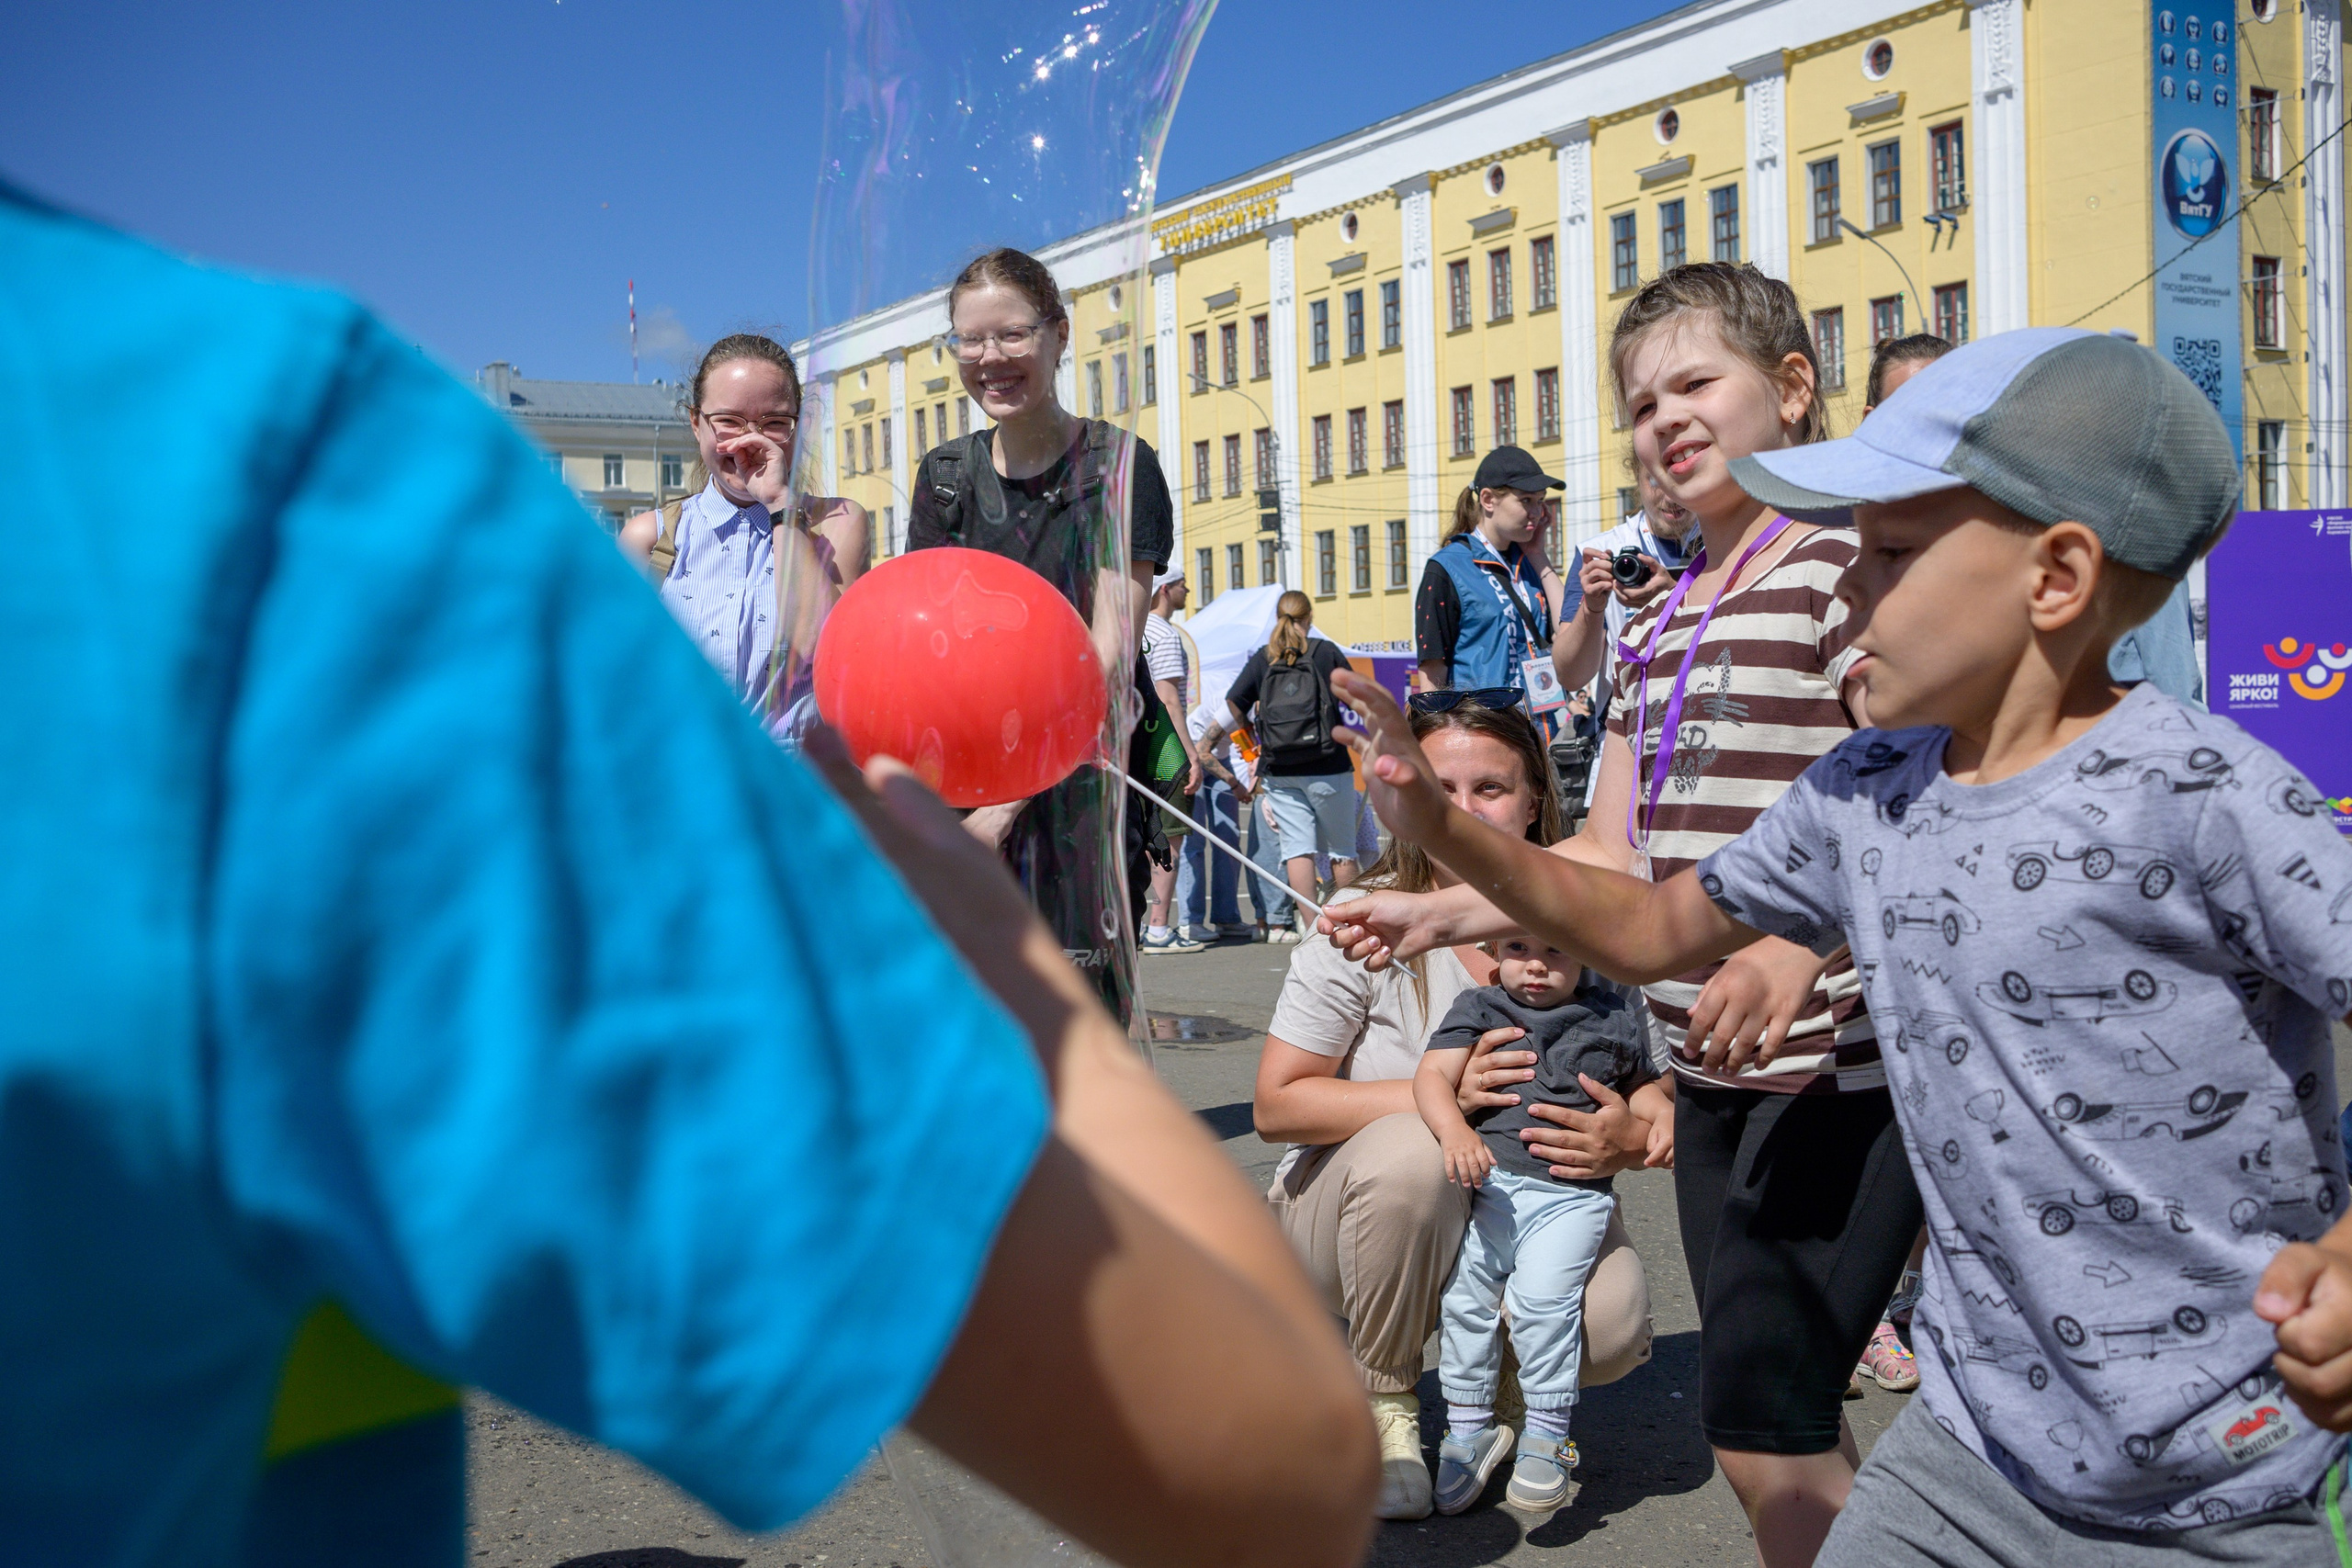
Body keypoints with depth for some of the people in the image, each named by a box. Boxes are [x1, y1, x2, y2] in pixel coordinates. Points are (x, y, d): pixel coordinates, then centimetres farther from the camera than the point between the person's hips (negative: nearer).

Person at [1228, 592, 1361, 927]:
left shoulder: (1262, 658, 5)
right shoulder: (1325, 651, 0)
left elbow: (1233, 706, 1)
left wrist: (1253, 735, 18)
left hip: (1279, 770, 2)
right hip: (1328, 767, -2)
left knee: (1297, 848, 1)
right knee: (1341, 850, 9)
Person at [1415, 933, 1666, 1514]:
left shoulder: (1612, 1019, 14)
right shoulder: (1478, 1008, 10)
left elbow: (1640, 1086, 28)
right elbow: (1433, 1074, -3)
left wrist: (1668, 1119, 5)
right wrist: (1455, 1131, -23)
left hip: (1571, 1193, -1)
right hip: (1488, 1180, 1)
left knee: (1543, 1297, -21)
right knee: (1465, 1297, -10)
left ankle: (1546, 1436, -7)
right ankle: (1468, 1428, 9)